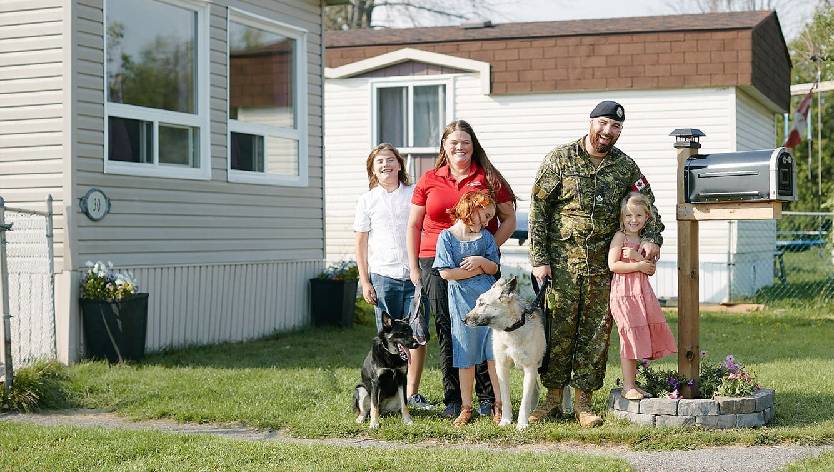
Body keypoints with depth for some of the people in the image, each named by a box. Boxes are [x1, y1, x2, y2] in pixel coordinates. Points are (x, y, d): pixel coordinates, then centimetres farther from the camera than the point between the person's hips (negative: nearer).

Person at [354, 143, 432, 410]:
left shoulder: (415, 194, 6)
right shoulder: (367, 200, 7)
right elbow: (361, 242, 8)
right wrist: (364, 281, 2)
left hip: (415, 275, 0)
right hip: (383, 276, 0)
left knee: (419, 335, -2)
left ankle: (412, 392, 8)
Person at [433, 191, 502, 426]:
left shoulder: (486, 236, 9)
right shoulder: (447, 237, -2)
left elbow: (494, 268, 7)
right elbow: (446, 273, -10)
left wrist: (482, 261, -13)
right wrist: (477, 270, -6)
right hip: (462, 305, -2)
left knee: (494, 356, 2)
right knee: (466, 359, 5)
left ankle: (499, 405, 11)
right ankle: (466, 407, 15)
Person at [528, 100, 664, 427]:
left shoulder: (625, 166, 8)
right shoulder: (559, 160, -1)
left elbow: (647, 204, 15)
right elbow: (538, 210, -2)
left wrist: (651, 237, -5)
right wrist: (539, 259, -7)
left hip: (604, 266, 3)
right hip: (562, 263, -2)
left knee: (596, 333, 3)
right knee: (558, 330, 1)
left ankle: (583, 401, 12)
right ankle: (553, 397, 13)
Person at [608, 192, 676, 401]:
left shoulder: (643, 239, 15)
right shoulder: (620, 236, -5)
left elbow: (650, 268, 7)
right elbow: (613, 265, -15)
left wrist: (637, 256, -10)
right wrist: (639, 266, -13)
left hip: (642, 292, 7)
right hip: (624, 292, -7)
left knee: (639, 338, 8)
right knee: (629, 338, -6)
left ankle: (631, 383, 15)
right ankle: (628, 387, -1)